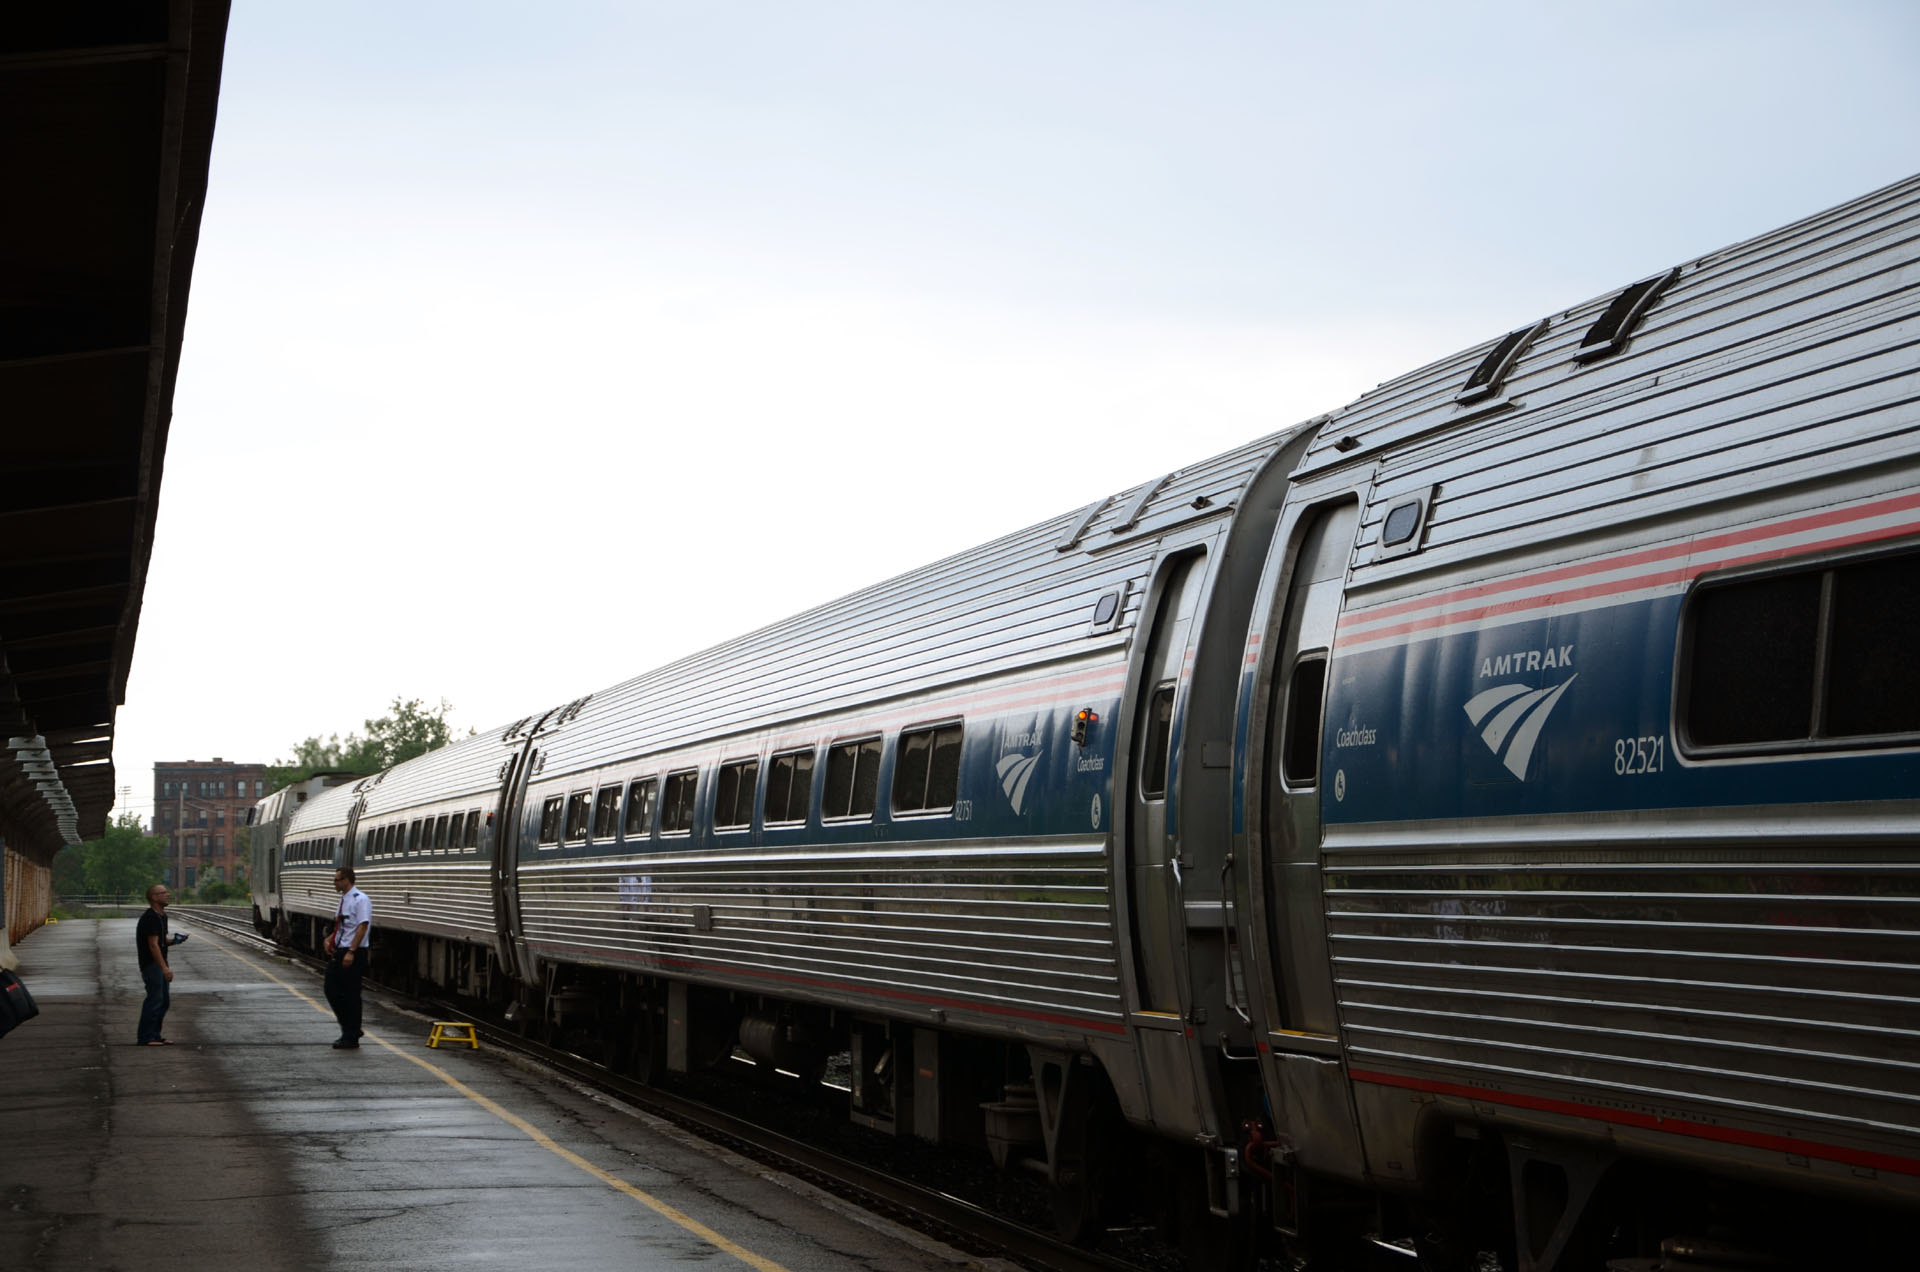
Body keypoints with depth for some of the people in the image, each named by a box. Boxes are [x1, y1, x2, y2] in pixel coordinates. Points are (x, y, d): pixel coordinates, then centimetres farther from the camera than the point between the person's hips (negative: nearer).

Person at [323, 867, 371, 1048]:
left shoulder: (360, 900, -13)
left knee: (351, 996, -1)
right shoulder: (343, 899, 15)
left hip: (353, 954, -9)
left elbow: (362, 927, -20)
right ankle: (350, 1031, 20)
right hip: (338, 952, 9)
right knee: (331, 991, 8)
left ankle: (351, 1037, 8)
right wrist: (329, 939, 7)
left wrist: (351, 952, -26)